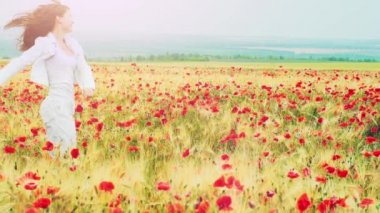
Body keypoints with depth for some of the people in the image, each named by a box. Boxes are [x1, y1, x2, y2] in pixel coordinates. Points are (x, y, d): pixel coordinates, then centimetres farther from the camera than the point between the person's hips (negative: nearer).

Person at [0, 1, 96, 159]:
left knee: (56, 151, 11)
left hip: (67, 106, 8)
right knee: (66, 151, -14)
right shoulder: (47, 44, -7)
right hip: (56, 106, -8)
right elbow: (19, 63, -10)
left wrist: (89, 86, -10)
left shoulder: (72, 43, 14)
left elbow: (83, 69, 11)